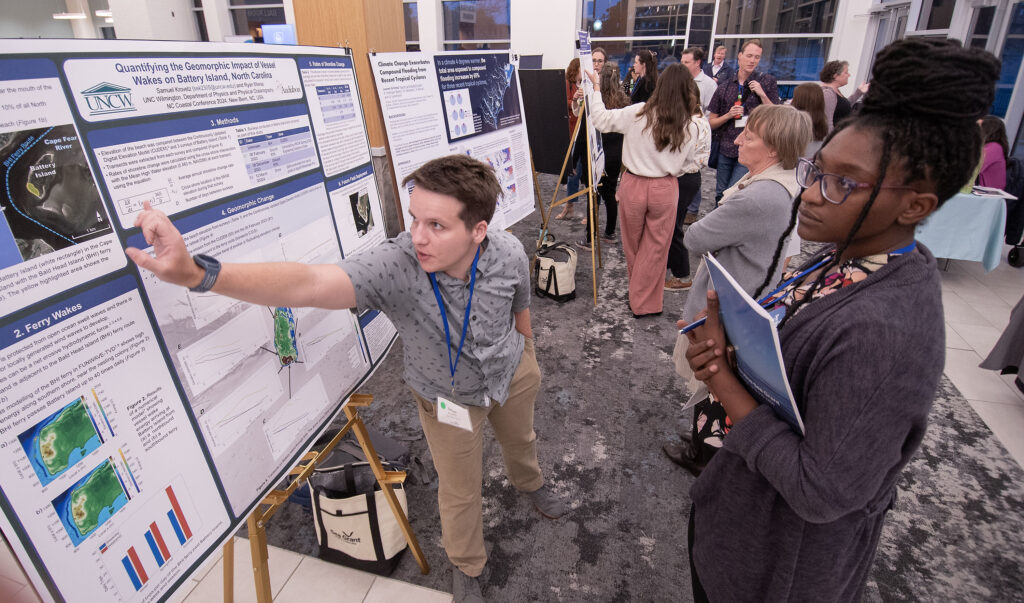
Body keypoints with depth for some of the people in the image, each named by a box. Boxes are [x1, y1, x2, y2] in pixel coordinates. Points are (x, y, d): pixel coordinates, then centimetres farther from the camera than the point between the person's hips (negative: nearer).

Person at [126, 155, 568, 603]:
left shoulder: (509, 254, -29)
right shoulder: (394, 266, -40)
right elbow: (308, 283, -54)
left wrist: (528, 352, 12)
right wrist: (197, 274, -68)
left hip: (511, 372, 3)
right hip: (448, 395, -3)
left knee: (520, 440, 32)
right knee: (460, 492, 14)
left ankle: (529, 483, 72)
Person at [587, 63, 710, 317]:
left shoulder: (637, 113, -12)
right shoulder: (693, 126, -9)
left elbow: (600, 119, -3)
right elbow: (696, 163, -1)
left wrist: (596, 87, 9)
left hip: (633, 185, 0)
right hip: (665, 190, 0)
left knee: (633, 244, 19)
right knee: (656, 247, 13)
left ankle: (637, 290, 38)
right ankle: (646, 302, 23)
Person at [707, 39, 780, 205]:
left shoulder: (767, 82, 3)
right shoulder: (725, 86, 7)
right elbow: (712, 122, 9)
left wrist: (762, 95, -11)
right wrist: (728, 115, -10)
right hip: (725, 149, 3)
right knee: (720, 194, 11)